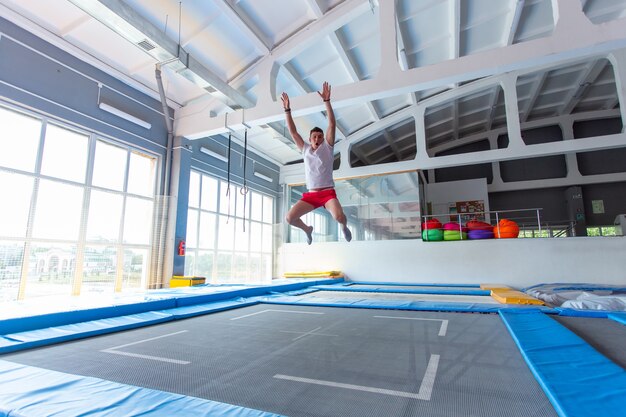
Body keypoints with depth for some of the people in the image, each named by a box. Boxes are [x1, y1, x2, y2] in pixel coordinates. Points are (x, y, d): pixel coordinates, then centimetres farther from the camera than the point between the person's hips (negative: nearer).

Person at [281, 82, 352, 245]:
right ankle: (307, 229, 23)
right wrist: (287, 110, 4)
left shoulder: (327, 147, 5)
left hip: (328, 192, -3)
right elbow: (292, 131, 11)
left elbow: (332, 124, -5)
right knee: (289, 218, -11)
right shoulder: (305, 149, 13)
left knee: (339, 216, -30)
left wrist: (326, 100, -11)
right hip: (310, 194, 3)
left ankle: (344, 227, 10)